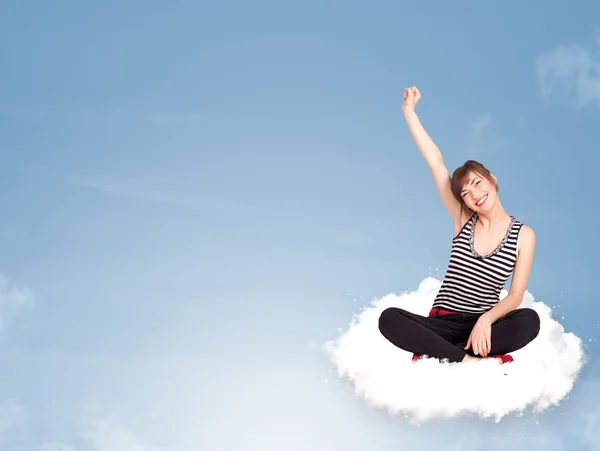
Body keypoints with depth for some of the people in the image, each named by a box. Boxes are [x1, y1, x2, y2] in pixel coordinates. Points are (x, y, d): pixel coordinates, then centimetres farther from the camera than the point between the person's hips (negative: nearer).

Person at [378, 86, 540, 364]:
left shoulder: (523, 236, 0)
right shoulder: (463, 220, 3)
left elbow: (516, 295, -4)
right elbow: (436, 162, 0)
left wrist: (486, 319, -24)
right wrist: (409, 110, -2)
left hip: (485, 326, -1)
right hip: (444, 323, 1)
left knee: (529, 320, -35)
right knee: (389, 319, -29)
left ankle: (441, 356, -33)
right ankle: (470, 361, -35)